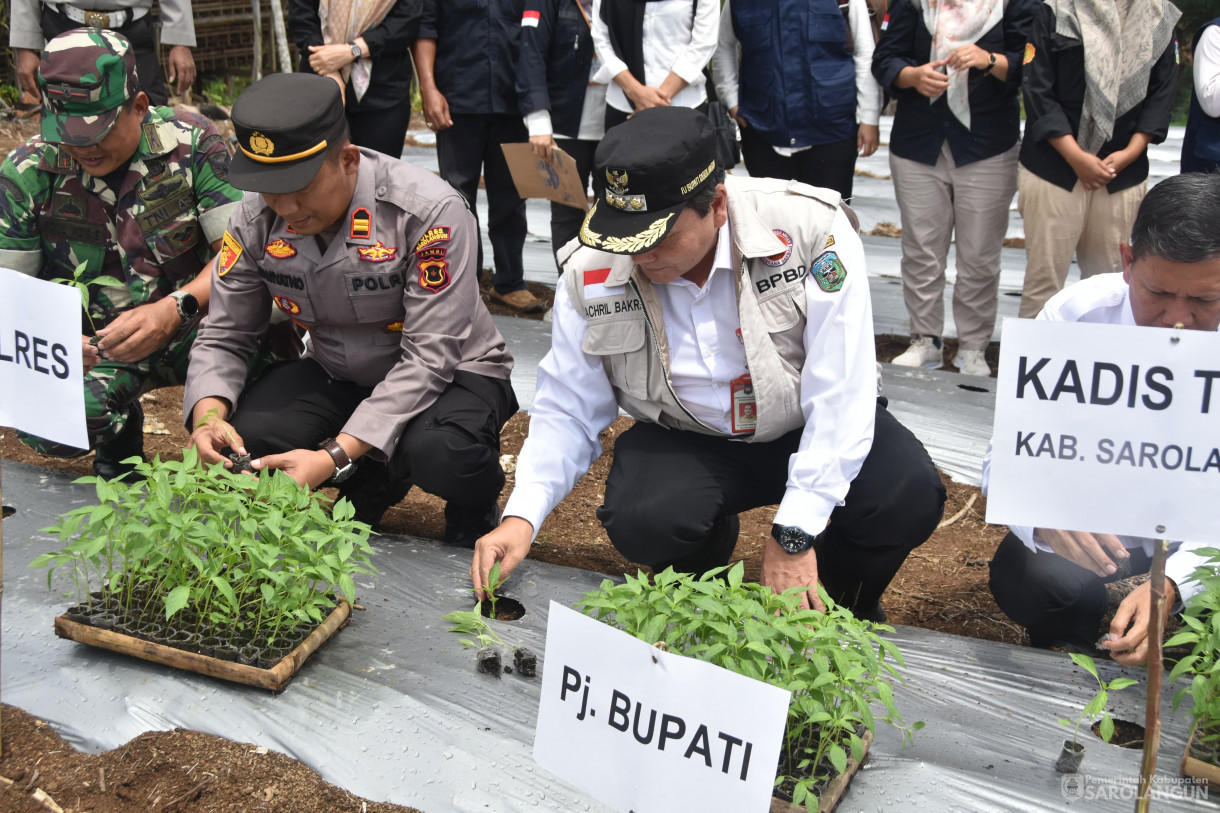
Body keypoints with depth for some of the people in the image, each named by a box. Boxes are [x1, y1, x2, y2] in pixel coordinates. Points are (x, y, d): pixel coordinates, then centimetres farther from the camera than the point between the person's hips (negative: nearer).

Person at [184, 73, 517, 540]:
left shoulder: (430, 211, -28)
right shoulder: (257, 219, -12)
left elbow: (428, 358, -29)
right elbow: (223, 336, -3)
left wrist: (334, 457, -37)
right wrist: (208, 415, -26)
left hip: (448, 374, -5)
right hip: (338, 375, 5)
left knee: (438, 453, -39)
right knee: (240, 440, -23)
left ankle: (472, 505, 0)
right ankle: (371, 483, 6)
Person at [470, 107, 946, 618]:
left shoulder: (810, 229, -25)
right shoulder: (590, 273, -15)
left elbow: (840, 393, -25)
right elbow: (567, 411, -5)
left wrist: (794, 534, -27)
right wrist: (521, 517, -20)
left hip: (809, 429, -1)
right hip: (686, 441, 1)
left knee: (908, 497, -28)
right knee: (639, 522, -30)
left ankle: (846, 612, 7)